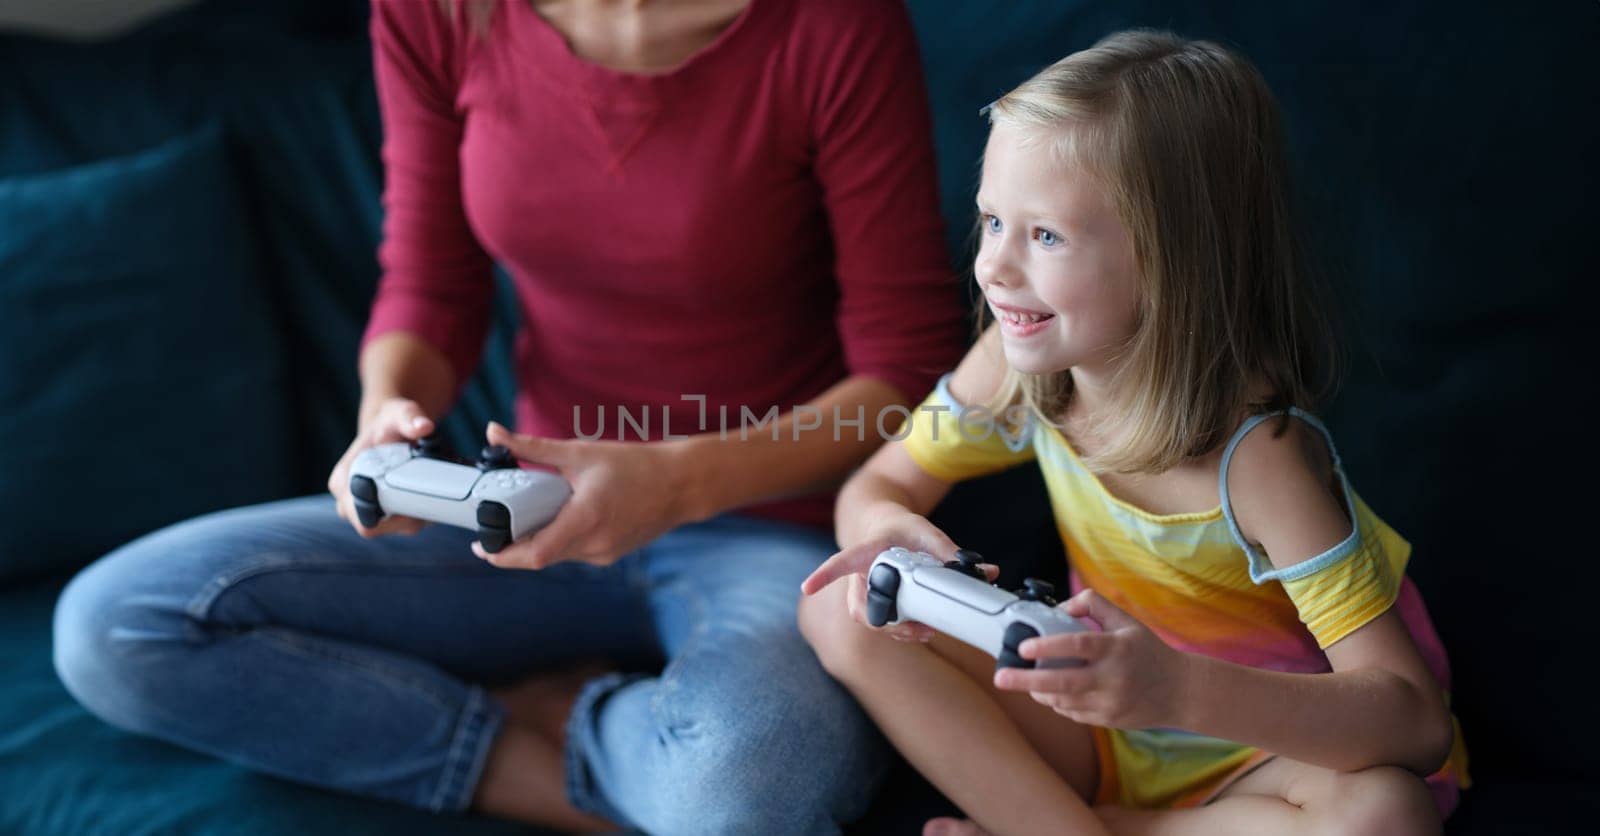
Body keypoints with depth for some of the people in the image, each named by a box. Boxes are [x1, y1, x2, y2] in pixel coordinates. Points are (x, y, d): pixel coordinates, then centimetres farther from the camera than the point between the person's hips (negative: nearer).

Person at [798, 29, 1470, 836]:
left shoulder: (1257, 450, -29)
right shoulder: (1020, 361, -12)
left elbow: (1414, 719, -32)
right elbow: (877, 485, 2)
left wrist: (1178, 690, -48)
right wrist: (890, 531, -24)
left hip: (1269, 742, -3)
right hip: (1098, 732, 4)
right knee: (842, 610, -12)